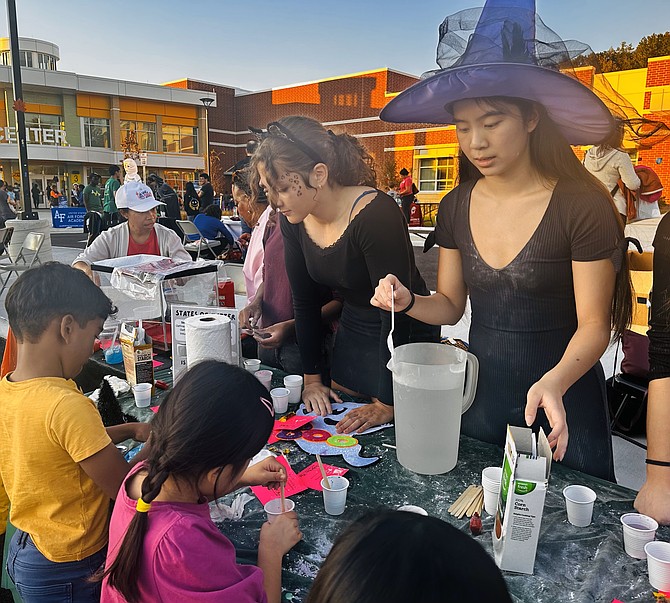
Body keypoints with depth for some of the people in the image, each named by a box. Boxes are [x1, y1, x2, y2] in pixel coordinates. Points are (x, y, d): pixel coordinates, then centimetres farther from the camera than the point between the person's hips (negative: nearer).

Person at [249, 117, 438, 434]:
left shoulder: (375, 215, -30)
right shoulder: (293, 220, -9)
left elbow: (396, 314, -28)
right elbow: (305, 302, 1)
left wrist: (387, 404, -24)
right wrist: (312, 378, 1)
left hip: (405, 339, -6)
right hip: (351, 335, 7)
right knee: (334, 426, 19)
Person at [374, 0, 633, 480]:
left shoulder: (582, 207, -18)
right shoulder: (457, 207, -4)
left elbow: (593, 326, -14)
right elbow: (450, 305, 3)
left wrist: (554, 382, -33)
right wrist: (409, 301, -18)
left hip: (562, 404, -4)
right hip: (480, 395, 4)